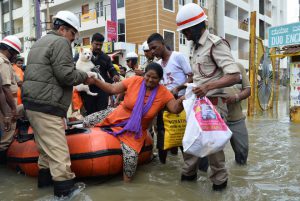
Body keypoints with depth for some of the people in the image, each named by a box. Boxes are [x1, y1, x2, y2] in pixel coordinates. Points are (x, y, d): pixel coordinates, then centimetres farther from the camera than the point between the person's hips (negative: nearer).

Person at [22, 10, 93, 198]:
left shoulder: (40, 43, 24)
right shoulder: (60, 42, -7)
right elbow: (65, 75, -16)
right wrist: (84, 76, 0)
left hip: (32, 101, 10)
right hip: (46, 105, -10)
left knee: (46, 145, 18)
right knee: (58, 149, -9)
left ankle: (45, 177, 28)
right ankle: (65, 187, -6)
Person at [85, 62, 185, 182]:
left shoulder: (163, 93, -9)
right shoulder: (134, 81, -10)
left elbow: (175, 109, -16)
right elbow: (112, 89, -8)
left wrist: (181, 100, -37)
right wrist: (94, 81, -19)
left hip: (135, 131, -2)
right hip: (116, 118, 2)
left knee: (131, 157, -21)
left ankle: (126, 181, 4)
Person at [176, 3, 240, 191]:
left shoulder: (216, 44, -13)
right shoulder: (196, 47, 14)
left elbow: (235, 76, -23)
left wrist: (208, 86, -34)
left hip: (213, 102, -8)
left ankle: (220, 181, 15)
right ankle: (188, 173, 26)